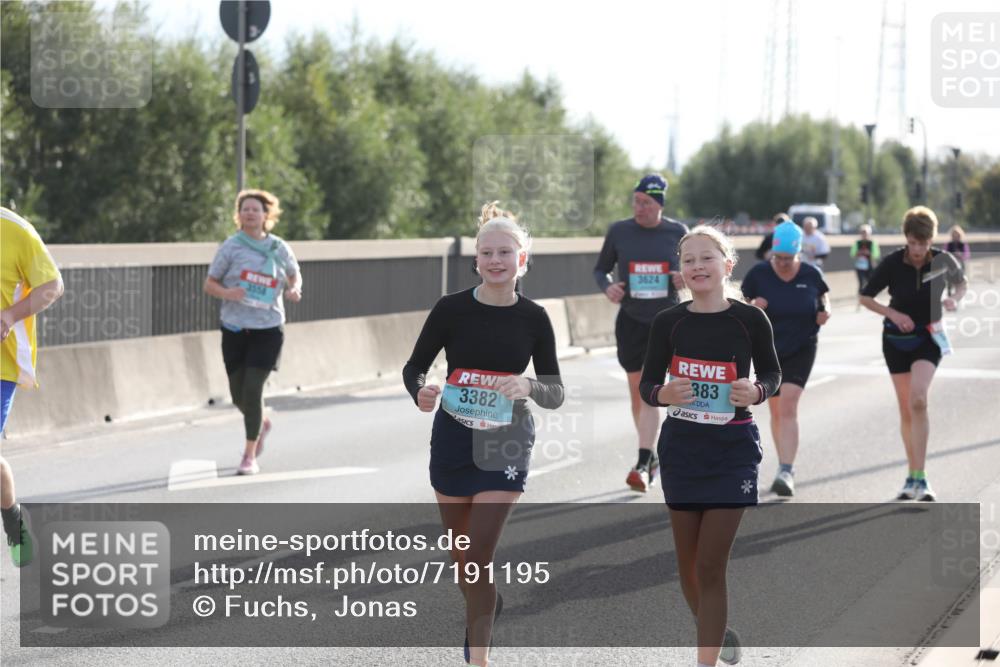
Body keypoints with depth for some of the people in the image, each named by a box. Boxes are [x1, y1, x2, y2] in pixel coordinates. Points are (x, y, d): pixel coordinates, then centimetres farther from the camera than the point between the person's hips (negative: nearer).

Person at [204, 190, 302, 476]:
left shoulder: (279, 248, 2)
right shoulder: (230, 247, -2)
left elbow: (294, 275, 19)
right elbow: (209, 284, 1)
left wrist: (294, 290, -4)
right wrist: (226, 293, -21)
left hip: (268, 329, -1)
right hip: (235, 330, 1)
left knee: (252, 389, -12)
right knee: (238, 395, 7)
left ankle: (250, 456, -1)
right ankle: (261, 424, 42)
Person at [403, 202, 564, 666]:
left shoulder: (533, 318, -6)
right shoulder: (452, 308, -9)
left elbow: (556, 393, -2)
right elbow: (414, 368, -1)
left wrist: (529, 387, -24)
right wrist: (421, 393, -24)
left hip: (505, 444, -1)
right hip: (452, 440, 1)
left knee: (479, 556, -11)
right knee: (461, 550, 16)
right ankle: (485, 607, 47)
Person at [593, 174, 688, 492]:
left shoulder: (677, 232, 0)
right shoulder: (618, 231, 0)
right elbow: (601, 269, 10)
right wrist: (607, 286, -12)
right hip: (631, 320, 2)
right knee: (637, 391, 8)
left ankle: (643, 465, -18)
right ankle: (651, 457, 26)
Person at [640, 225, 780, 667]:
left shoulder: (750, 320, -8)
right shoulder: (668, 323, -3)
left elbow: (772, 373, 7)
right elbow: (646, 385, 4)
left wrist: (757, 392, -15)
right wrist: (663, 394, -19)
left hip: (733, 449, -3)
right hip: (681, 446, 3)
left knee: (711, 565, -7)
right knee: (688, 562, 12)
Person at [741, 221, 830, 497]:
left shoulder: (811, 275, -6)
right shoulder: (758, 274, -8)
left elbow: (824, 296, 12)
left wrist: (825, 312, -10)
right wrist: (752, 308, -21)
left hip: (801, 350, -2)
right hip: (767, 350, 2)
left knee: (788, 405, -17)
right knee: (776, 410, 10)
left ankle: (786, 471, -22)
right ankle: (785, 468, 26)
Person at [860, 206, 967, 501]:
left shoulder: (943, 261, -11)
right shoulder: (892, 263, -14)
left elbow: (960, 283, 10)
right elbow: (865, 297, -3)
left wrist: (955, 299, -12)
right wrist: (893, 313, -18)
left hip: (929, 338, -1)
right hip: (896, 340, 2)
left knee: (918, 400, -23)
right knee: (906, 410, 7)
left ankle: (920, 478, -22)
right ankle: (913, 476, 22)